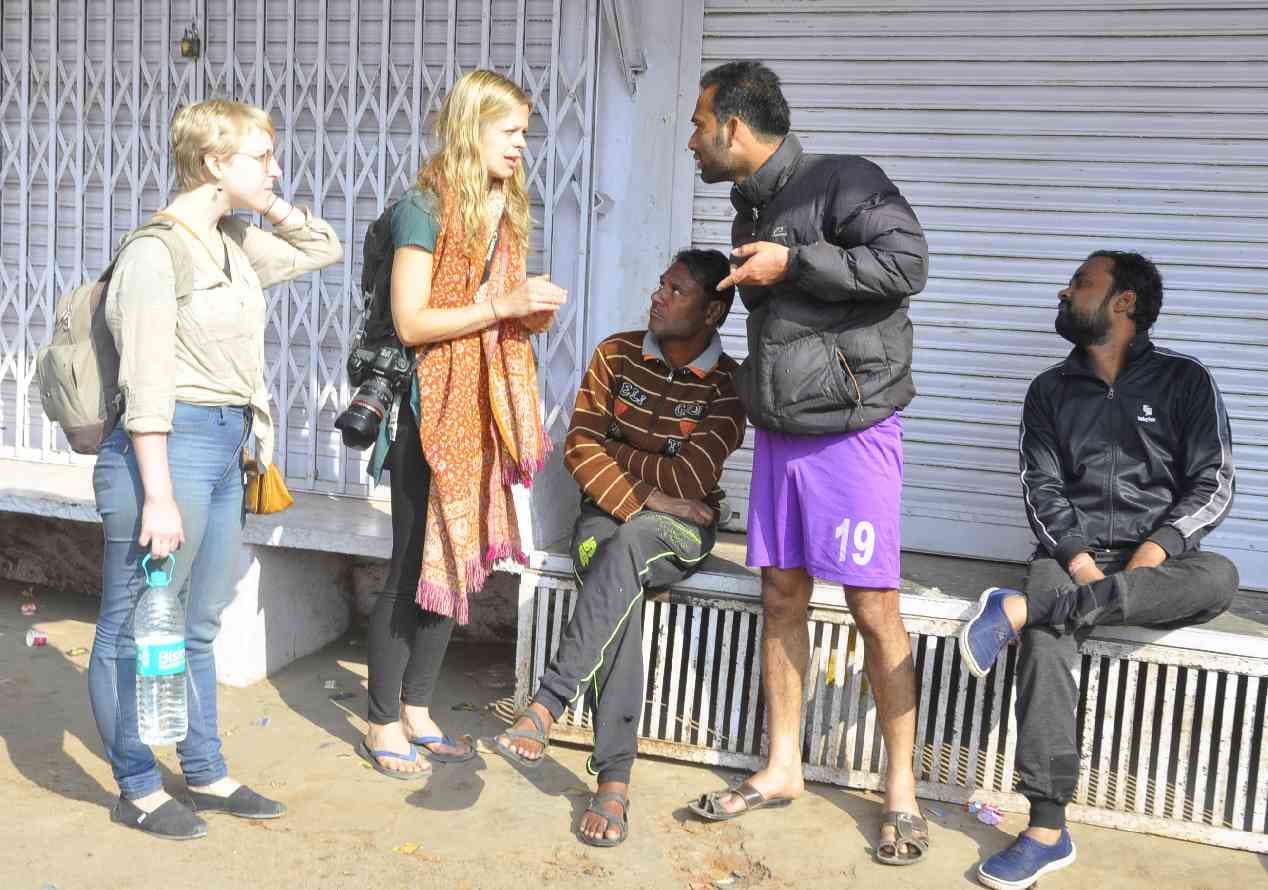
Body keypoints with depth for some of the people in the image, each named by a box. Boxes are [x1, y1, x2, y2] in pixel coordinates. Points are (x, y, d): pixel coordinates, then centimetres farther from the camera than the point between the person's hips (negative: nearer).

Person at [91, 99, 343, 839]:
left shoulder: (236, 244, 11)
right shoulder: (157, 251, -13)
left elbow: (325, 250, 26)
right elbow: (146, 383, -17)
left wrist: (273, 204, 8)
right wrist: (157, 495, -19)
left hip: (226, 448, 9)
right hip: (170, 446, -9)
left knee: (197, 626, 17)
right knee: (137, 627, 5)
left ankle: (206, 773, 29)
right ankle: (138, 788, 19)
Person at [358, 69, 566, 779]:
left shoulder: (502, 208, 11)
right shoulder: (426, 207, -12)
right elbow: (410, 322, -17)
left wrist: (533, 310, -3)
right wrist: (503, 305, -19)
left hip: (484, 408, 7)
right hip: (430, 408, -7)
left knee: (459, 560, 10)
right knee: (415, 566, 0)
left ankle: (417, 711, 23)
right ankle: (384, 725, 13)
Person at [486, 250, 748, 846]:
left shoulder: (727, 385, -6)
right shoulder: (616, 354, 4)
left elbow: (691, 479, -15)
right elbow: (580, 449, -4)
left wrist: (615, 451, -5)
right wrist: (644, 495, -18)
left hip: (679, 530, -2)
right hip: (607, 513, 2)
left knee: (625, 545, -38)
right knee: (620, 589, -32)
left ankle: (545, 707, -40)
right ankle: (614, 780, -33)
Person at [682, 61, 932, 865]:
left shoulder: (841, 181, -9)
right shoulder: (751, 208, 16)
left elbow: (906, 261, -22)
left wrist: (790, 262, -20)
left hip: (850, 431, -7)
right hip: (778, 432, 8)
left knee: (874, 610, -3)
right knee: (782, 599, 9)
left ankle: (902, 788, 10)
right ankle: (782, 771, 20)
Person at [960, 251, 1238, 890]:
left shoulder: (1184, 380, 6)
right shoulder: (1050, 390, 12)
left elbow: (1213, 485, -1)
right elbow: (1041, 489, 3)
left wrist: (1157, 547, -19)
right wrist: (1077, 558, -15)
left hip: (1156, 561, 0)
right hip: (1070, 556, 1)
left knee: (1218, 578, -34)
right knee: (1047, 634, -32)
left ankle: (1021, 609, -38)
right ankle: (1047, 829, -34)